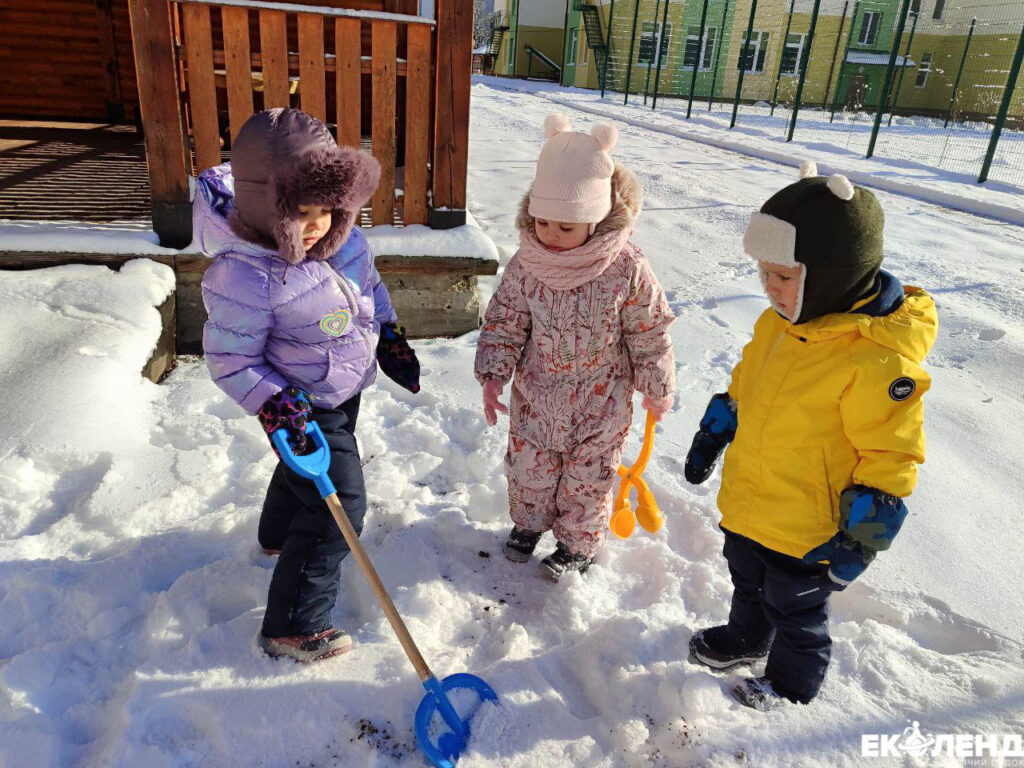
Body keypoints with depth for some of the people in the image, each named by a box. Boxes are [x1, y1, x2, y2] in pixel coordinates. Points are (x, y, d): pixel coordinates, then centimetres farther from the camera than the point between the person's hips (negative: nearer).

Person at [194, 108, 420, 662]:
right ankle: (293, 628, 11)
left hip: (345, 389, 8)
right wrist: (274, 405, -32)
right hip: (304, 406, -8)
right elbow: (230, 359, -22)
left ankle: (279, 535, 64)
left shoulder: (340, 236, -10)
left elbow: (369, 284, 9)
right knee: (339, 506, -7)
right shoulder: (244, 278, -32)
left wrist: (391, 338, 11)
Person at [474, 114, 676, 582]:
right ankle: (529, 522, 49)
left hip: (600, 403, -2)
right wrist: (493, 374, -13)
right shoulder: (526, 264, -13)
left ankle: (579, 544, 40)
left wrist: (656, 389, 0)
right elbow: (504, 322, -3)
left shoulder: (627, 270, -21)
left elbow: (650, 334, -9)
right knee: (528, 466, 20)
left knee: (587, 475, 15)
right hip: (535, 395, 3)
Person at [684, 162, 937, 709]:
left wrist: (861, 537, -18)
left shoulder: (880, 362, -30)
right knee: (747, 583, 30)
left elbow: (891, 459, -23)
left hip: (805, 533, -7)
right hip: (746, 507, 7)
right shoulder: (779, 322, -5)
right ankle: (745, 639, 58)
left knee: (795, 608, 19)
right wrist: (711, 437, 15)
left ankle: (791, 683, 46)